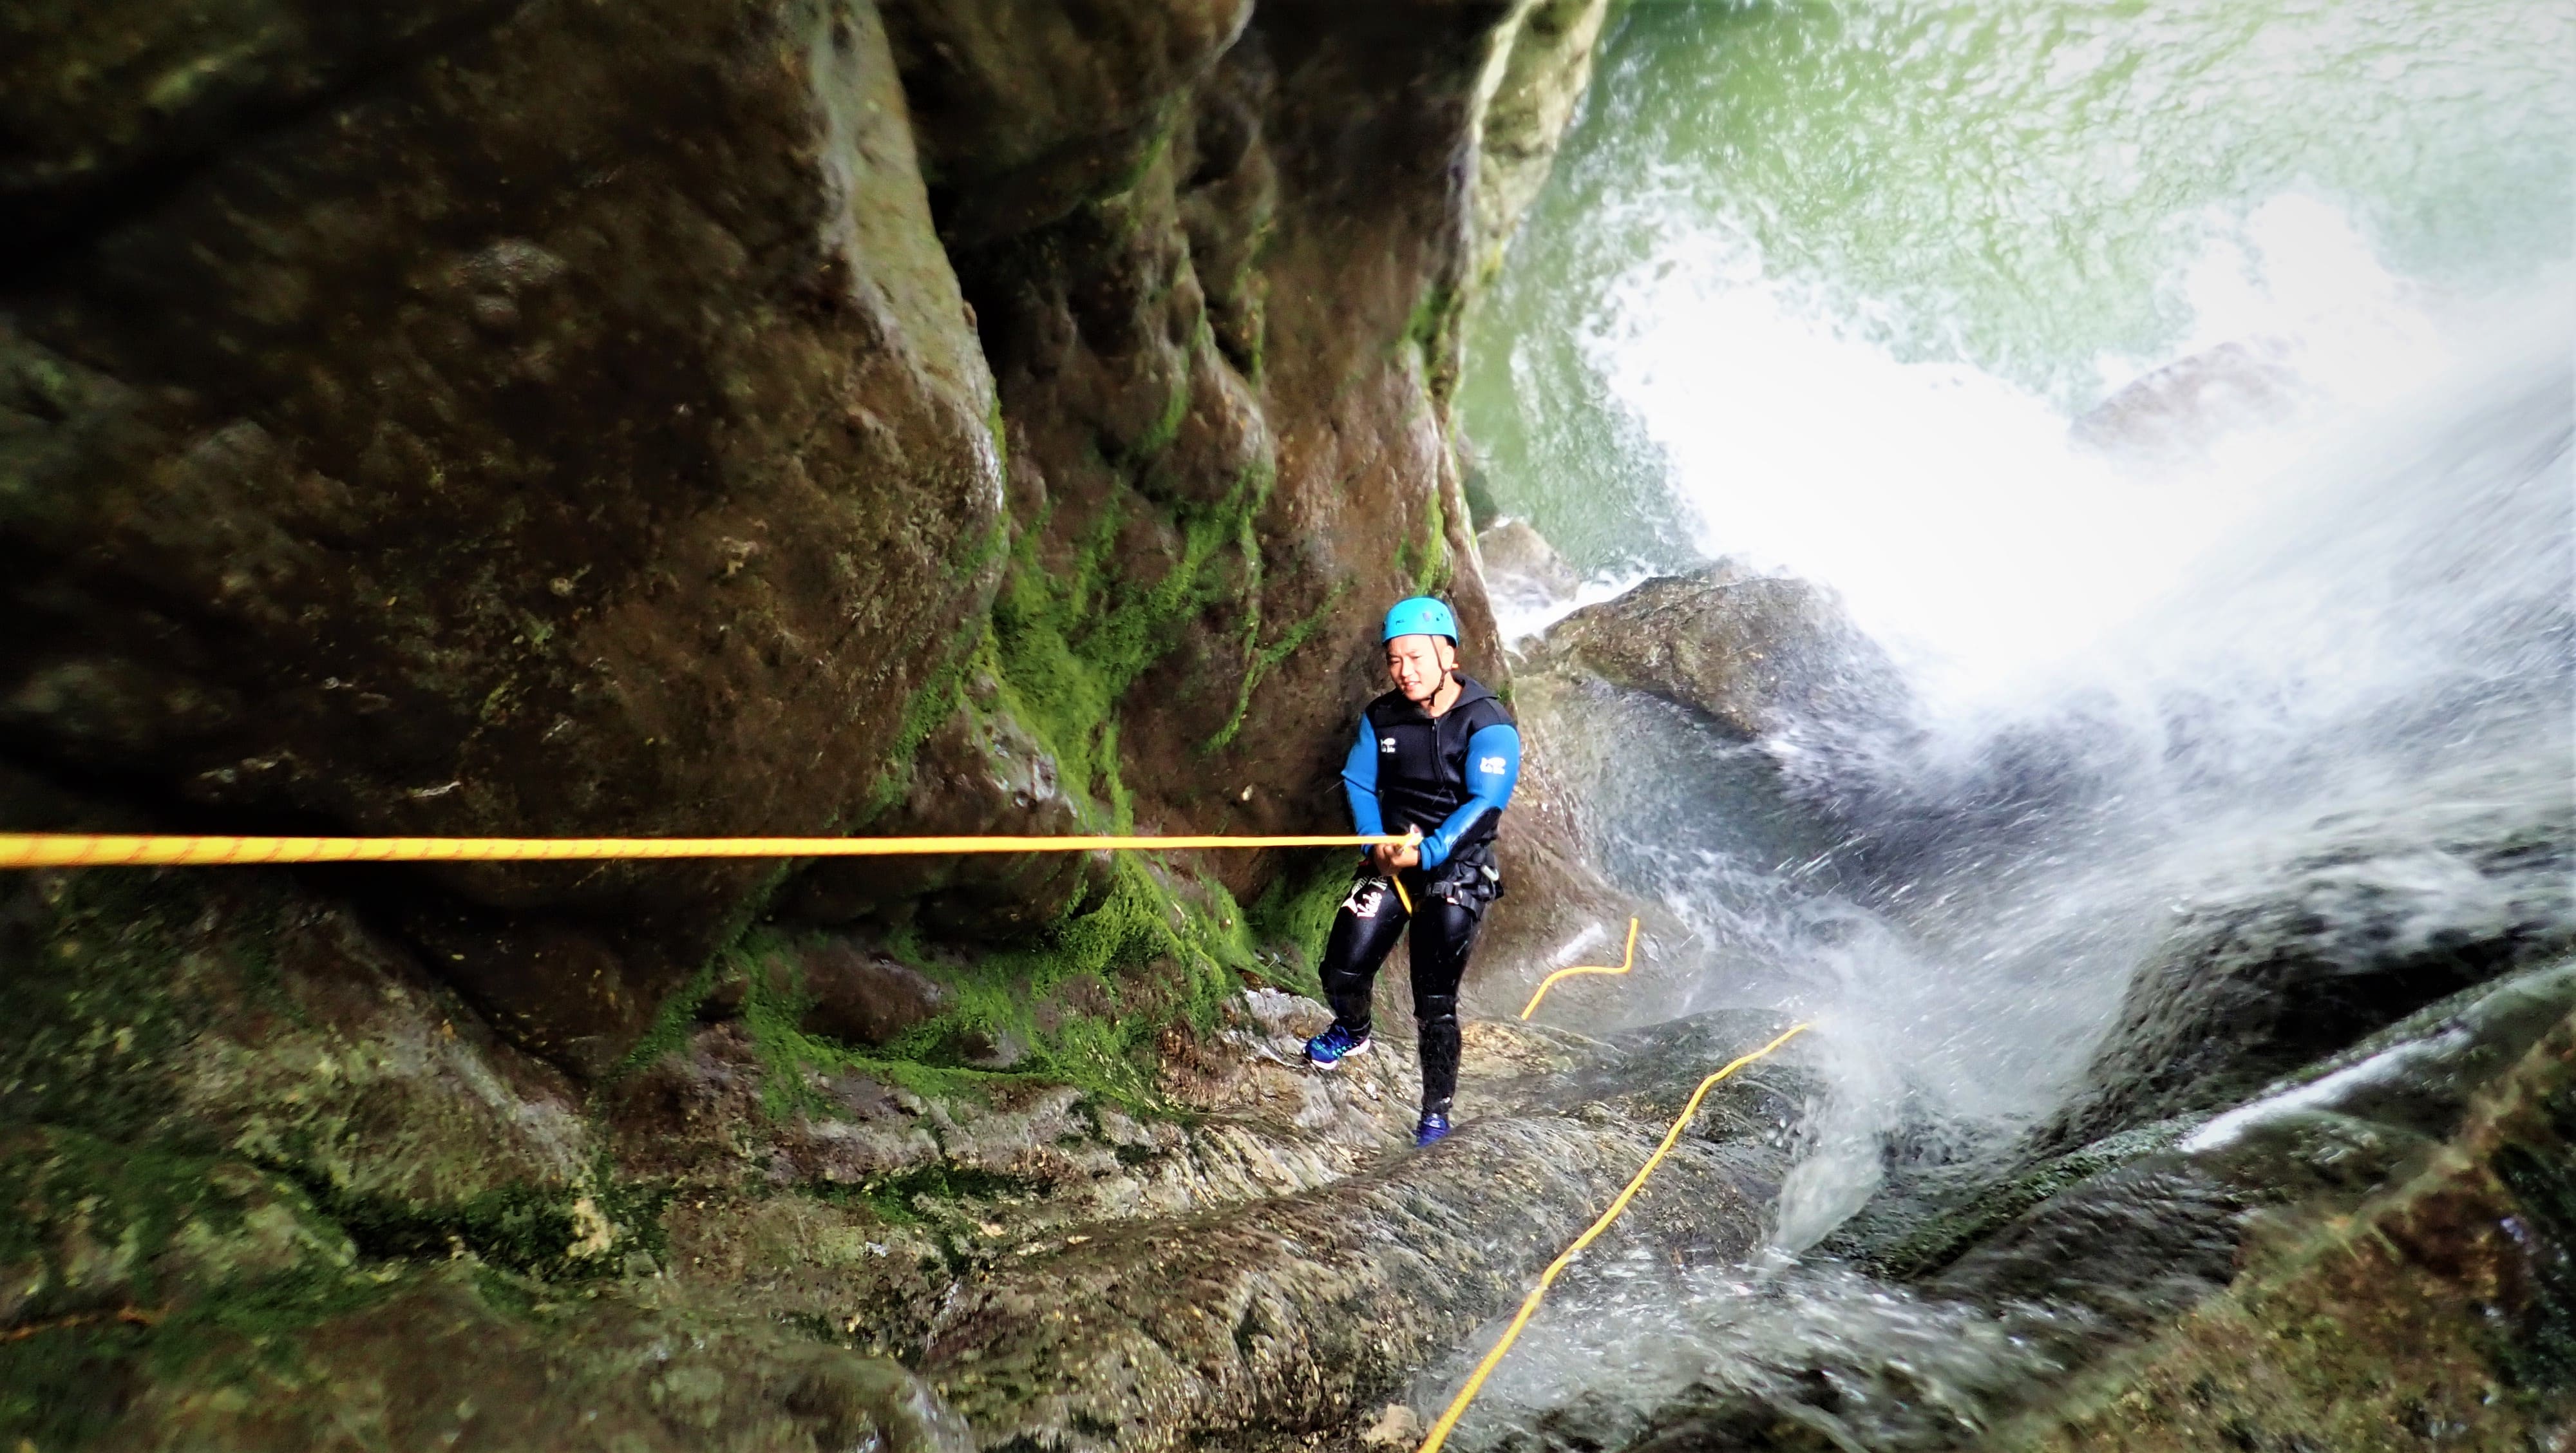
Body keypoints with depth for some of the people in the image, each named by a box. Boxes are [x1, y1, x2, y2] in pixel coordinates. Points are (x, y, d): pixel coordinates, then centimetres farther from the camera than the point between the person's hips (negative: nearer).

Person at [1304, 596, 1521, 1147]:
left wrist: (1427, 853, -32)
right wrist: (1376, 840, -13)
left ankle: (1437, 1109, 19)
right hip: (1390, 862, 4)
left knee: (1435, 1002, -4)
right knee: (1342, 969, -4)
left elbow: (1485, 805, -23)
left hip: (1456, 870, -4)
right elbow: (1358, 784, 5)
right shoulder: (1381, 717, 0)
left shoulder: (1488, 724, -14)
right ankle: (1353, 1031, 32)